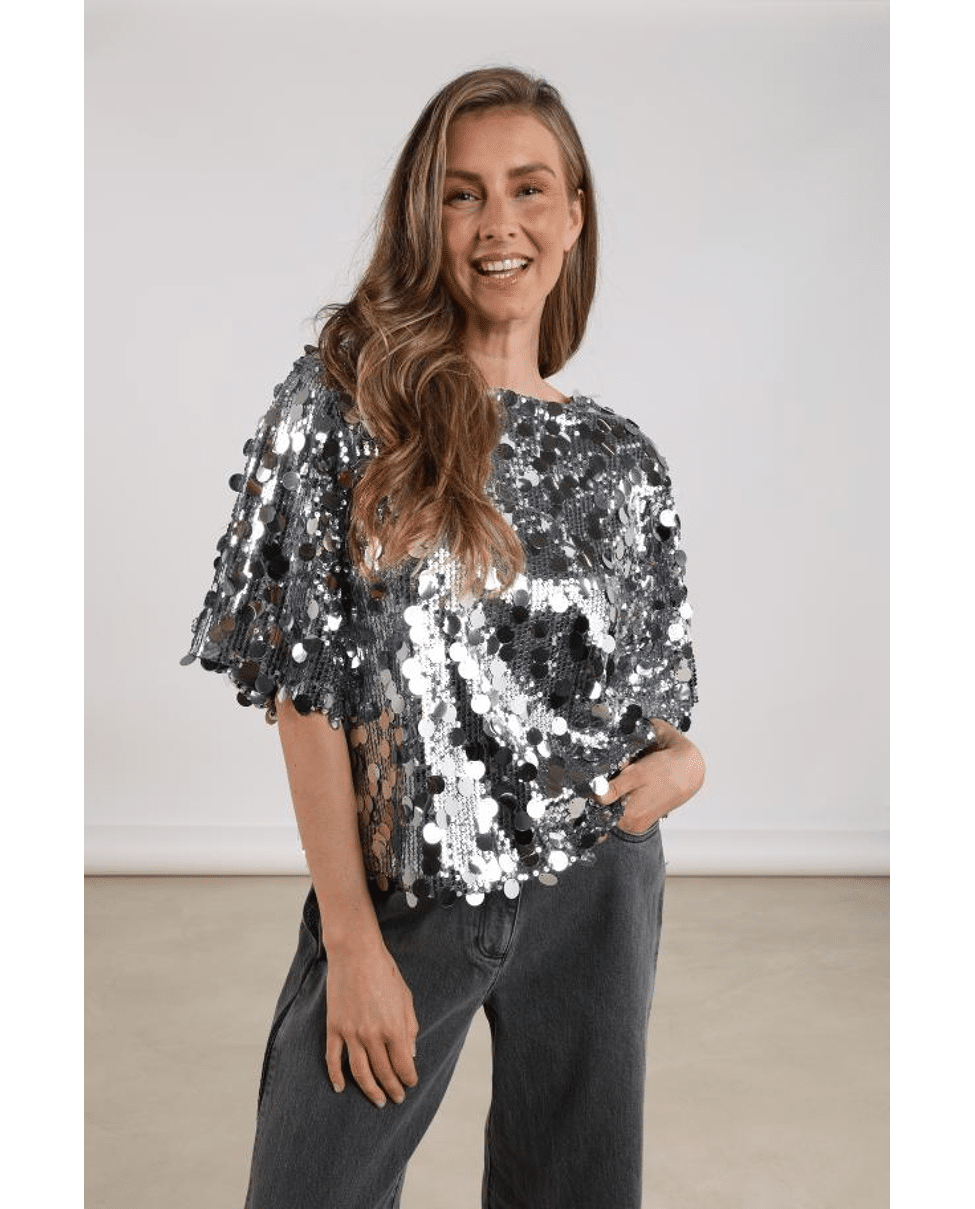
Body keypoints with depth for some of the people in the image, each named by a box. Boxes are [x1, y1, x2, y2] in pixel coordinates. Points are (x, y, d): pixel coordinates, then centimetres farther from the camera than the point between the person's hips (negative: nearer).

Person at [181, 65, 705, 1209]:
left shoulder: (620, 458, 4)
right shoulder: (344, 396, -6)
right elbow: (308, 681, -11)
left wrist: (684, 760, -10)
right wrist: (352, 939, -13)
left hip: (597, 889, 3)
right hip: (406, 890, -2)